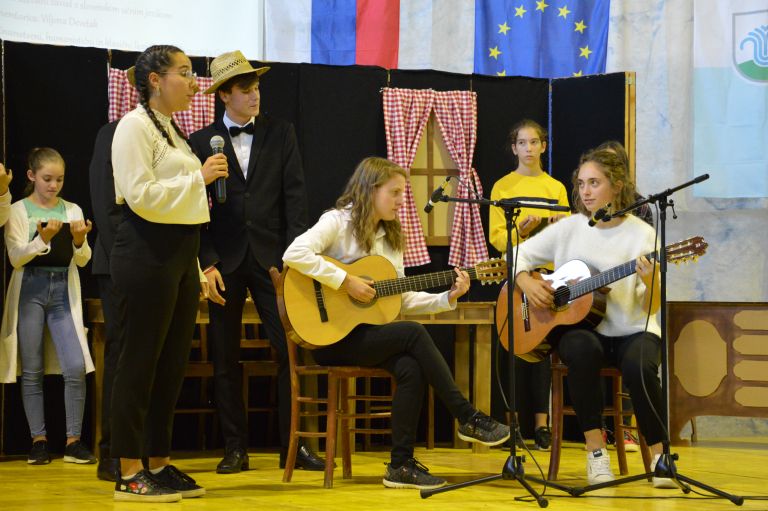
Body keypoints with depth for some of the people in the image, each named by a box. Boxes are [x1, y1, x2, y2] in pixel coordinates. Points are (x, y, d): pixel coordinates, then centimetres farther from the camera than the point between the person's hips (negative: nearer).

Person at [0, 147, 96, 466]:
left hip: (64, 291, 2)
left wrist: (79, 241, -15)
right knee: (32, 371, 1)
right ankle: (38, 440, 7)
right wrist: (43, 239, -21)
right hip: (30, 290, -2)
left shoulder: (72, 210, 9)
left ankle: (73, 441, -4)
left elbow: (82, 260, 6)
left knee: (76, 367, -10)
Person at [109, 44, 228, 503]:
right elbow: (142, 196, -18)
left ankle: (160, 464, 15)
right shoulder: (135, 126, -7)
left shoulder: (171, 129, 19)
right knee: (141, 362, -6)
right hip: (148, 255, -9)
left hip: (181, 256, 9)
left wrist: (196, 271, 19)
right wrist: (199, 177, -14)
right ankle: (129, 476, -2)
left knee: (173, 363, 8)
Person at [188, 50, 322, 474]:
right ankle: (235, 448, 11)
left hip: (272, 258, 0)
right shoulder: (202, 141, 5)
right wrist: (208, 263, -8)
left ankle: (292, 445, 1)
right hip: (225, 261, 0)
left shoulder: (280, 133, 8)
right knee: (225, 360, 4)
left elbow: (294, 196, 3)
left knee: (291, 351, -5)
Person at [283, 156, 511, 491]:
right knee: (414, 334, -23)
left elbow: (404, 300, 13)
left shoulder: (390, 238, 16)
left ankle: (401, 465, -17)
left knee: (412, 368, -23)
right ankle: (469, 420, -13)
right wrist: (346, 282, -25)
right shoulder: (338, 222, -8)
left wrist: (448, 298, 0)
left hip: (370, 333, 7)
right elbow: (294, 254, -26)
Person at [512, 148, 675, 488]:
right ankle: (596, 451, -26)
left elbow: (650, 309, -7)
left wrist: (650, 283, -28)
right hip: (581, 327, 1)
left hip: (631, 331, -1)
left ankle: (660, 456, -17)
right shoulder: (569, 228, 5)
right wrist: (527, 283, -10)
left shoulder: (642, 234, -3)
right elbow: (518, 255, 10)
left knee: (639, 367, -35)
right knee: (581, 348, -35)